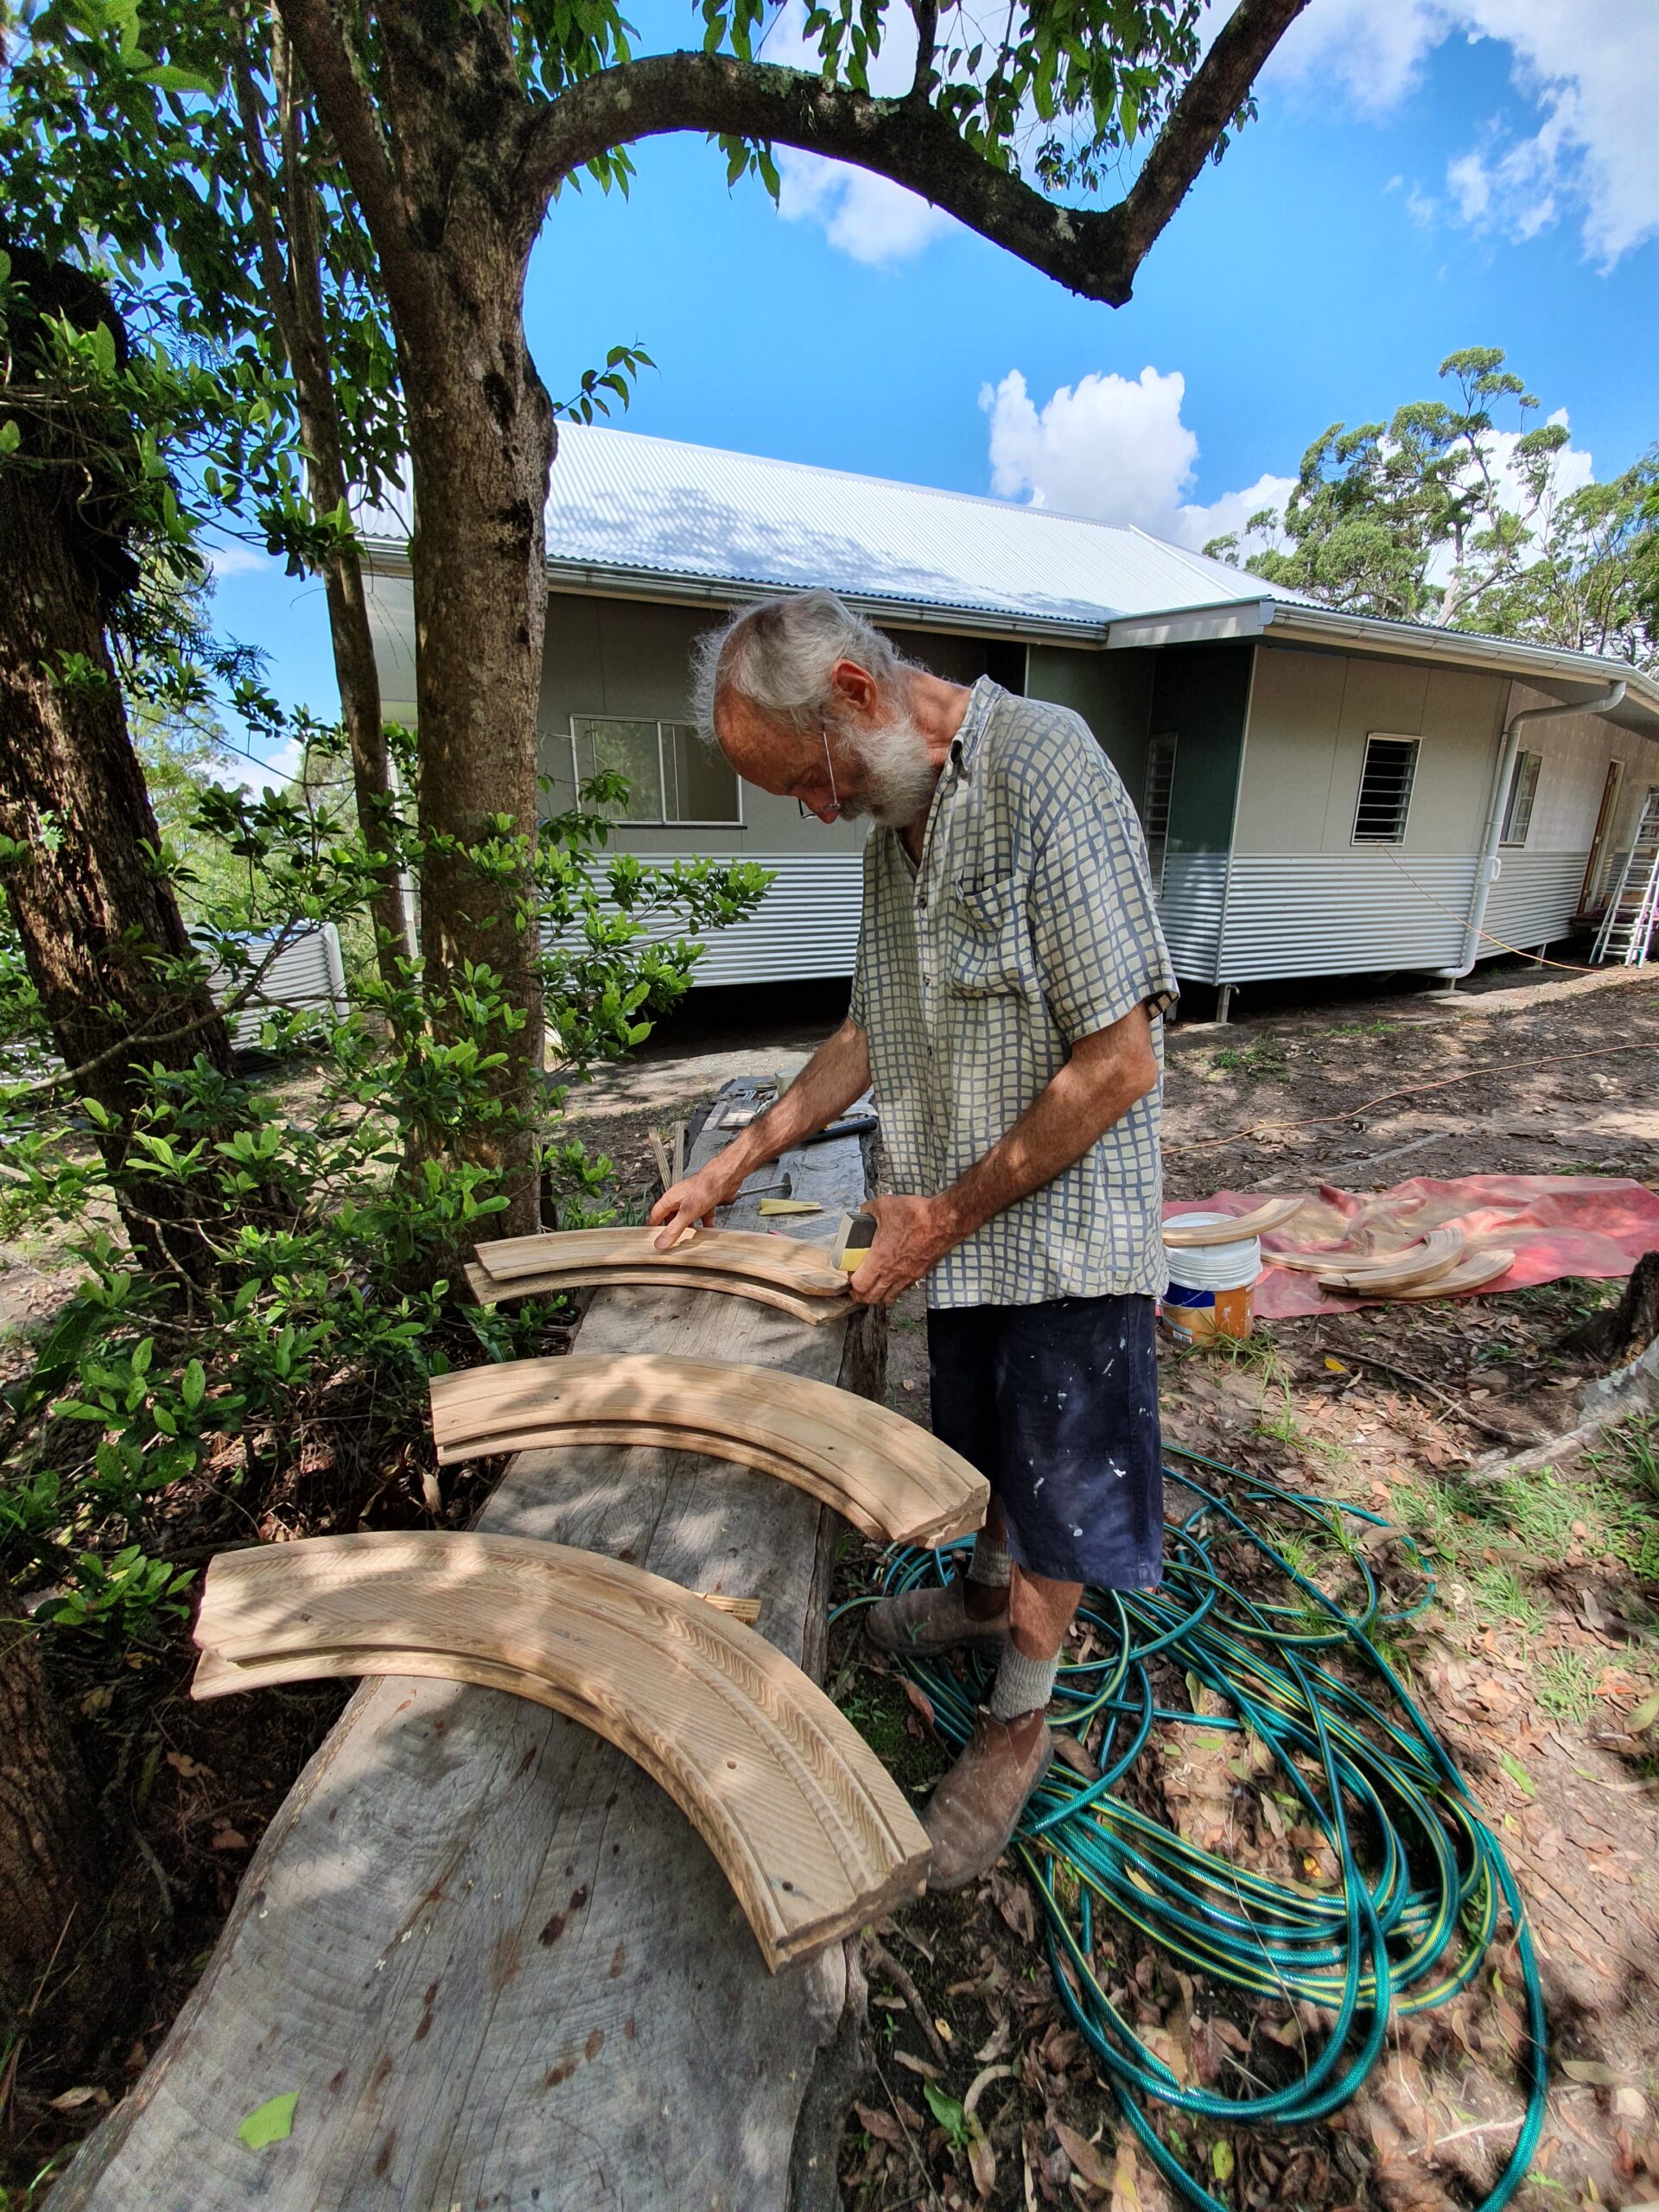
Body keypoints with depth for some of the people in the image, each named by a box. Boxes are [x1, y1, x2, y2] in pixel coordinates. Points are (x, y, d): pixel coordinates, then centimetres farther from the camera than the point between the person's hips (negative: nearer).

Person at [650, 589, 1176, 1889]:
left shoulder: (1042, 767, -20)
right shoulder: (895, 819, 6)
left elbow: (1118, 1065, -23)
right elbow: (872, 1034, 13)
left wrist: (947, 1211, -15)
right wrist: (735, 1166, 9)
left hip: (1064, 1226, -7)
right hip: (956, 1226, 7)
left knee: (1054, 1487, 13)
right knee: (981, 1452, 26)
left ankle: (1022, 1718, 38)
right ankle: (986, 1597, 54)